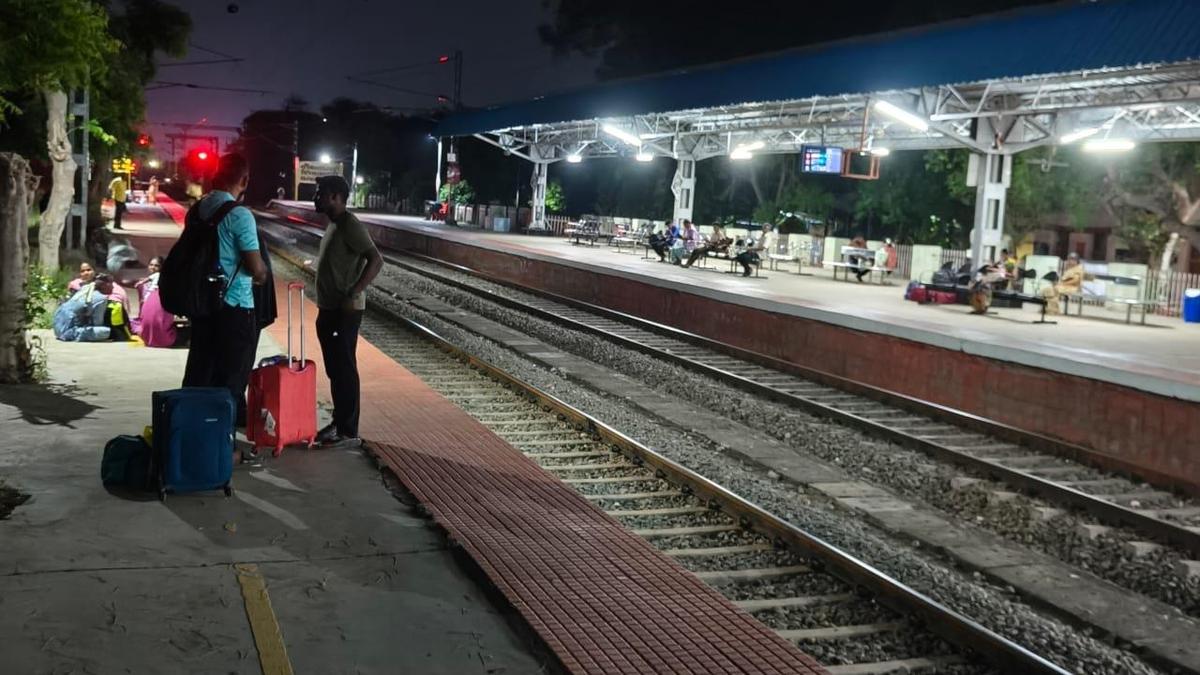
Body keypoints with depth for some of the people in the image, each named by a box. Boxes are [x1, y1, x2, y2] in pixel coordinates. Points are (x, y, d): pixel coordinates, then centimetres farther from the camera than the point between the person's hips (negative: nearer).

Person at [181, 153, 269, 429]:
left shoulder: (199, 207, 4)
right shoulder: (240, 215, -18)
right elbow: (255, 267, -20)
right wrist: (262, 274, 3)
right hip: (234, 304, -7)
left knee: (199, 369, 16)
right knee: (231, 375, 4)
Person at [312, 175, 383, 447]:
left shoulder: (350, 225, -16)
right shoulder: (333, 224, 14)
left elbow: (376, 260, -23)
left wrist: (353, 295, -26)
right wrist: (324, 305, 20)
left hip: (345, 310, -10)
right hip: (329, 309, 10)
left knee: (345, 369, -4)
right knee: (334, 369, 15)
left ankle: (349, 431, 2)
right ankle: (338, 422, 24)